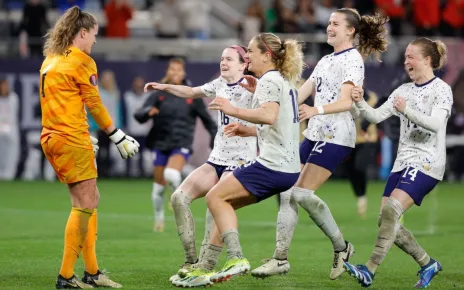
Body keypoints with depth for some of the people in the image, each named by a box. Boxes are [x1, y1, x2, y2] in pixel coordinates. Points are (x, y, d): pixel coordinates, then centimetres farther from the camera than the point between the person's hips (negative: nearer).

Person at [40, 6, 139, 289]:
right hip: (72, 139, -9)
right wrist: (119, 138, 2)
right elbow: (94, 105, -7)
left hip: (52, 137, 9)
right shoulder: (82, 61, -9)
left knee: (89, 201, 14)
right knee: (85, 204, -6)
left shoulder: (51, 59, 17)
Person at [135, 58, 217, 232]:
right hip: (161, 144, 2)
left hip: (182, 145, -2)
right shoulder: (159, 94, 0)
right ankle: (159, 218, 29)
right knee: (159, 186, 6)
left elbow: (207, 119, 9)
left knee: (171, 174, -29)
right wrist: (148, 112, -30)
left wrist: (215, 138, 2)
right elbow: (139, 116, -9)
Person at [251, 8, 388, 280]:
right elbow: (300, 95, 17)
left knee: (304, 194, -15)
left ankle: (342, 247, 1)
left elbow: (346, 102, -21)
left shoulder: (353, 59, -8)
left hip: (336, 136, -9)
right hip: (314, 134, 9)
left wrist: (316, 110, -37)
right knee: (288, 192, 0)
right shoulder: (325, 61, 19)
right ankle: (281, 258, 3)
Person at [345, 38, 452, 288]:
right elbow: (377, 116, 9)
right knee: (385, 220, 2)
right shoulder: (404, 90, 15)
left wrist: (407, 110, -34)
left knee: (391, 210, -22)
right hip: (403, 162, 8)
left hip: (426, 163, -8)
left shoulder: (441, 89, -5)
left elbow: (436, 123, -20)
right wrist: (360, 103, -10)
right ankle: (428, 264, 17)